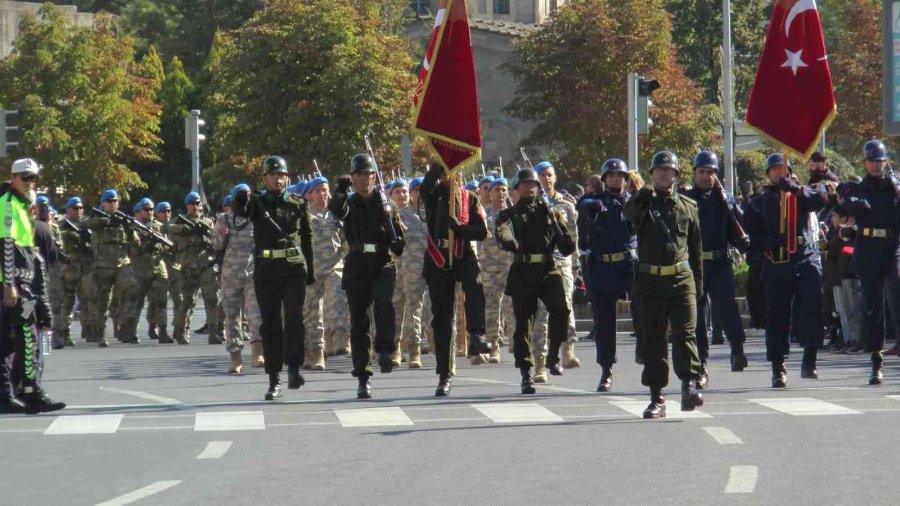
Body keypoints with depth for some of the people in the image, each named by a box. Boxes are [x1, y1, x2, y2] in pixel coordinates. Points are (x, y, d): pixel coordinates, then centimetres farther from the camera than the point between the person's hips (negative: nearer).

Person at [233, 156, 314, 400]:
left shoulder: (298, 204, 8)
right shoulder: (257, 203, 5)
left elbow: (307, 237, 15)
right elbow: (240, 221, -14)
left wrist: (310, 270, 15)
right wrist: (240, 203, -35)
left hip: (294, 269, -1)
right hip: (265, 272, 1)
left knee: (294, 316, -20)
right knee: (270, 325, 4)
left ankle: (294, 368, -19)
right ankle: (274, 380, 9)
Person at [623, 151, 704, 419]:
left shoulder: (687, 206, 12)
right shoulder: (644, 203, 8)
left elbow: (696, 247, 16)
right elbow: (629, 213, -18)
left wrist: (698, 282, 13)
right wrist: (643, 196, -37)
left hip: (682, 278, 0)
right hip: (651, 279, 0)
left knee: (685, 332, -13)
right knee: (653, 338, 2)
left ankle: (689, 386, -15)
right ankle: (657, 397, 6)